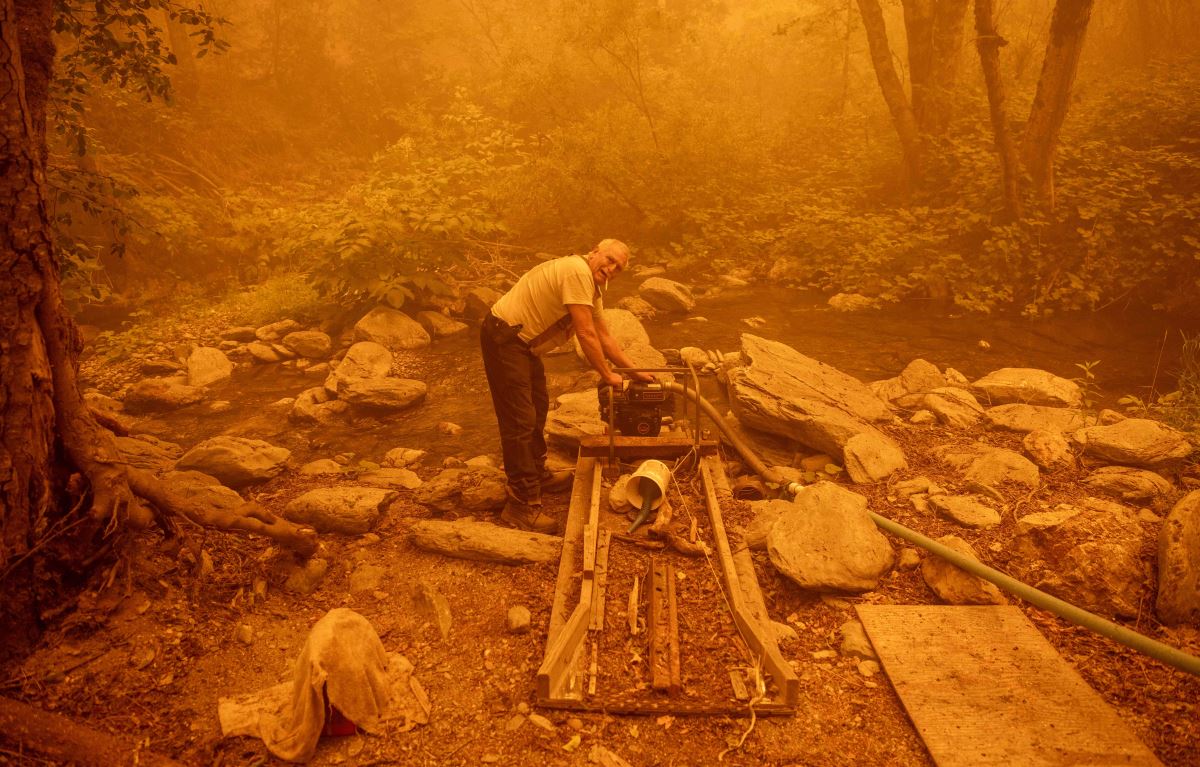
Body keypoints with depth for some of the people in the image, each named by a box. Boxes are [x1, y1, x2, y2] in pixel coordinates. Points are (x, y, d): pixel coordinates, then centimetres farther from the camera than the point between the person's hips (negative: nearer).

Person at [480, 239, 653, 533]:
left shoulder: (594, 288, 11)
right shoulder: (577, 271, -21)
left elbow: (604, 337, 18)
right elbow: (585, 334, -22)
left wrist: (634, 370, 14)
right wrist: (607, 375, -11)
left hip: (524, 342, 11)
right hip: (503, 338, -11)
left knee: (537, 408, 22)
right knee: (520, 421, -11)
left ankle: (538, 475, 40)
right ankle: (522, 504, -6)